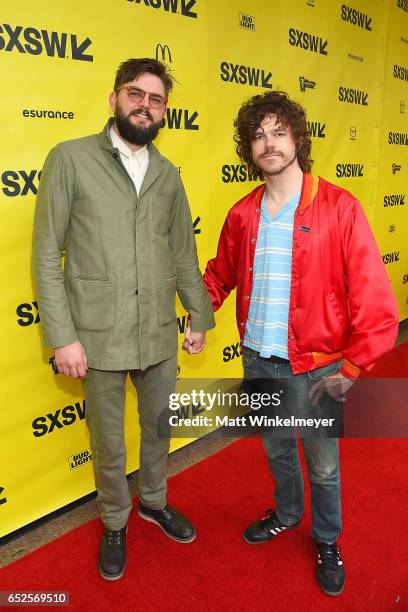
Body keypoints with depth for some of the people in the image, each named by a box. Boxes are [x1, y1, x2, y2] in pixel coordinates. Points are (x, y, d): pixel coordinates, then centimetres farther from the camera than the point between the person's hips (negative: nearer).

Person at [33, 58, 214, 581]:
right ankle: (115, 523, 42)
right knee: (108, 444, 14)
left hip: (160, 334, 4)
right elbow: (46, 255, -8)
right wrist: (63, 337, -13)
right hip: (100, 336, -3)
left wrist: (201, 315, 11)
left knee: (159, 427, 21)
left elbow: (184, 254, 12)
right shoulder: (70, 159, -5)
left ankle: (154, 501, 49)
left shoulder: (168, 175, 8)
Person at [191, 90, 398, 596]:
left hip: (315, 368, -3)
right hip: (257, 359, 4)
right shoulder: (243, 214, 0)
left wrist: (352, 368, -14)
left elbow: (374, 298, -14)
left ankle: (327, 542, 45)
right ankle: (287, 514, 53)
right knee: (277, 450, 24)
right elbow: (221, 273, 14)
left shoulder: (339, 208, -13)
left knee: (322, 464, 16)